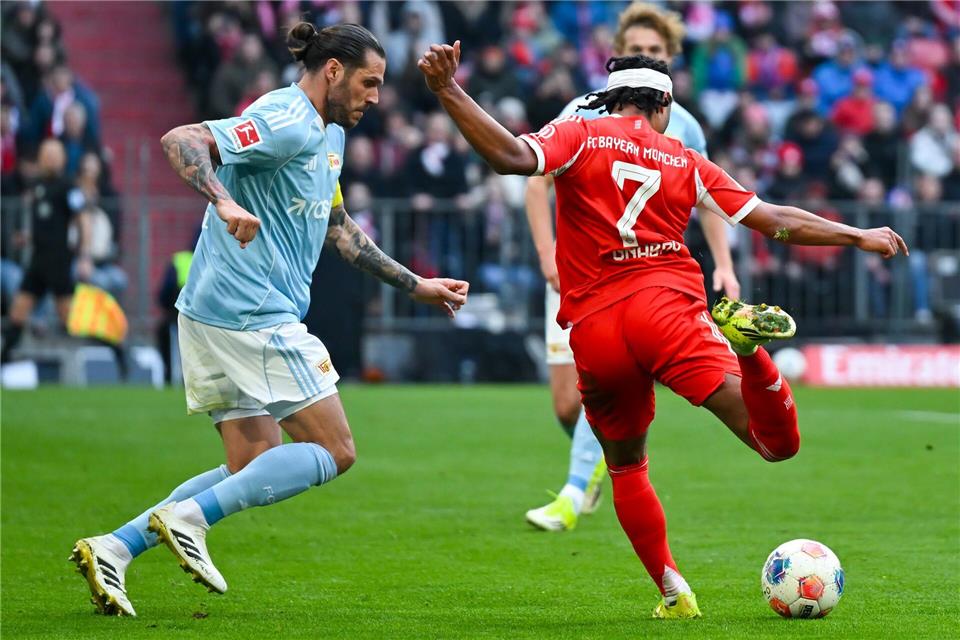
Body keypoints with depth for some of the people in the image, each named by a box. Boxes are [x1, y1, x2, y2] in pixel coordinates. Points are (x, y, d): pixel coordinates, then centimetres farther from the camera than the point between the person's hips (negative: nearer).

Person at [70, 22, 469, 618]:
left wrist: (417, 285, 31)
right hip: (254, 314, -10)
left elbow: (338, 230, 31)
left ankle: (114, 547, 2)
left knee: (254, 472, 11)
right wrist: (224, 202, -39)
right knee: (334, 451, -5)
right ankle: (190, 517, -12)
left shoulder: (329, 135, 20)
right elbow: (180, 140, -23)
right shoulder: (287, 123, -13)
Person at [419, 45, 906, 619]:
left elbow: (513, 157, -11)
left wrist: (449, 91, -11)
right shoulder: (686, 162, 15)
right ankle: (745, 343, -38)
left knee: (626, 466, 23)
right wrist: (859, 237, 27)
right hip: (669, 308, -1)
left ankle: (674, 592, 15)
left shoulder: (580, 135, 9)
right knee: (777, 443, -9)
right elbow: (777, 221, 16)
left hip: (594, 331, 1)